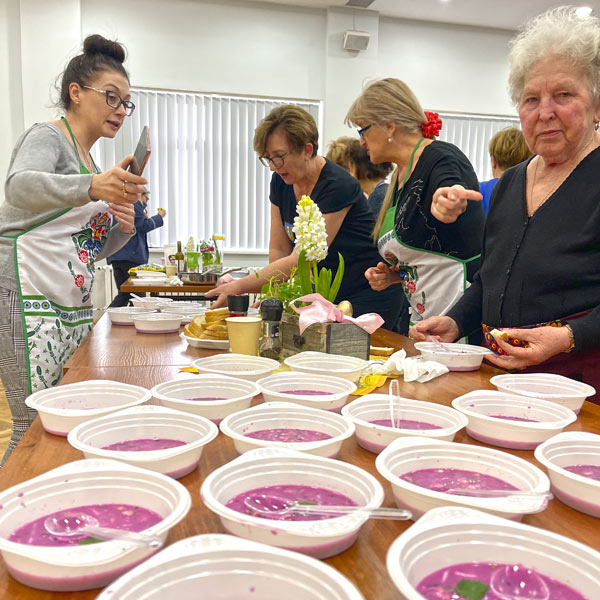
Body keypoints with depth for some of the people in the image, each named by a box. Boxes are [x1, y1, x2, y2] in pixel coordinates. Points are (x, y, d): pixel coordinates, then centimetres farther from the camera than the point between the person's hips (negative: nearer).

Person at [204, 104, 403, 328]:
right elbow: (279, 249, 3)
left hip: (368, 299, -6)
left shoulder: (338, 186, -24)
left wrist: (239, 286, -30)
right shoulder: (280, 182, 0)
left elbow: (301, 260, -27)